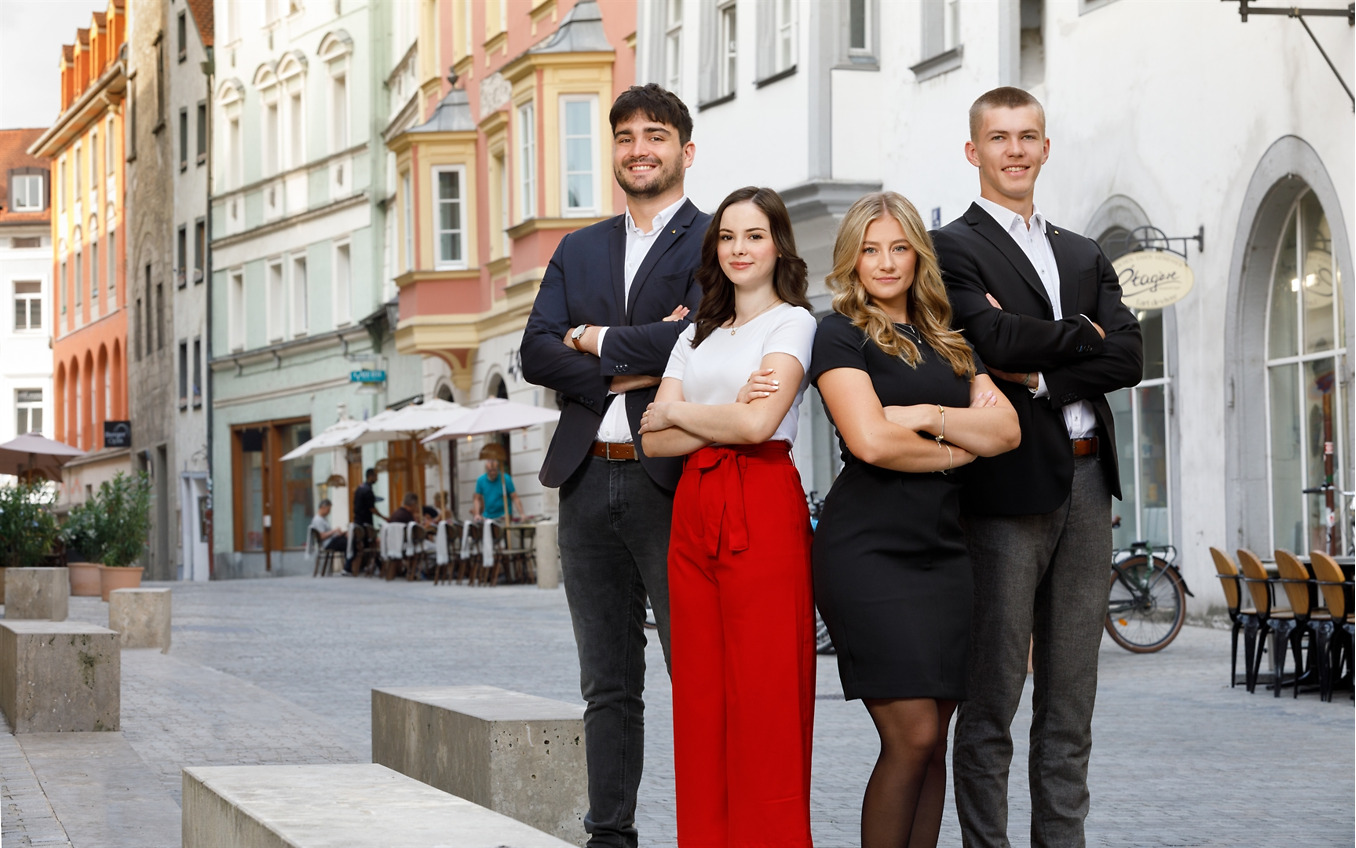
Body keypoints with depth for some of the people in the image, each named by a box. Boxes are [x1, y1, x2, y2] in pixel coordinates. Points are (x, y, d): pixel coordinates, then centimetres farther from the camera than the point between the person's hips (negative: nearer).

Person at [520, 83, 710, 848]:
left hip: (673, 481, -6)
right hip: (588, 479, 6)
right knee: (609, 685, 10)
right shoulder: (578, 251, 18)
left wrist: (598, 340, -4)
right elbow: (536, 353, 6)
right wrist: (623, 371, -9)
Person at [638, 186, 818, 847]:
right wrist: (723, 418, -6)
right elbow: (654, 440, 9)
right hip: (694, 512, 6)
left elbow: (759, 423, -14)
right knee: (700, 694, 3)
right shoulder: (696, 335, 19)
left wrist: (678, 412, 2)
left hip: (762, 512, -6)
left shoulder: (793, 323, 1)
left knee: (764, 697, -7)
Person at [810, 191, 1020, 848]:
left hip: (942, 548, 6)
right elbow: (871, 440, -15)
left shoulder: (947, 342, 18)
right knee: (912, 736, -12)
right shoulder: (840, 334, -1)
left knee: (933, 742, 3)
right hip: (869, 549, -6)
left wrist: (928, 415, -8)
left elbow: (1006, 430, 6)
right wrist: (957, 447, -1)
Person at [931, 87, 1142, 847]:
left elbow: (1129, 357, 4)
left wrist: (1041, 376, -10)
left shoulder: (1087, 257, 18)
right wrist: (1081, 333, -3)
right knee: (992, 698, -1)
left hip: (1087, 484, 6)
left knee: (1071, 700, 8)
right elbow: (992, 339, -17)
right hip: (1010, 481, -6)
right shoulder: (954, 248, 0)